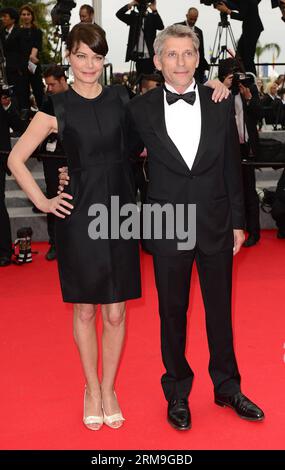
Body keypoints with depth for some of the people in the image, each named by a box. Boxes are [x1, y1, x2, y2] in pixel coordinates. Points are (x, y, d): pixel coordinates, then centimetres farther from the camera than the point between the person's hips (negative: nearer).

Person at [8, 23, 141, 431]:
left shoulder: (118, 99, 5)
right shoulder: (57, 107, -2)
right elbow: (15, 160, 2)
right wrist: (42, 202, -2)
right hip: (79, 215, -2)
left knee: (115, 312, 7)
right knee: (85, 310, 10)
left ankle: (108, 389, 26)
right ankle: (91, 388, 29)